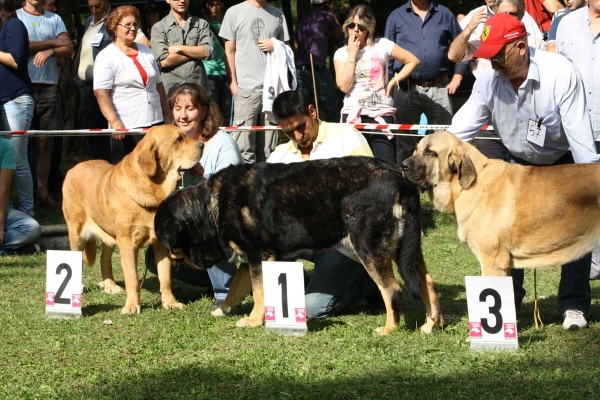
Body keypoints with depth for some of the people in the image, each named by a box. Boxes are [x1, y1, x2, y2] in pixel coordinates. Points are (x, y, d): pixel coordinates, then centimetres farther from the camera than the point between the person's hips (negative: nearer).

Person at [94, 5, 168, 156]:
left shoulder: (146, 51, 14)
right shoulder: (106, 57, -6)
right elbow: (101, 93, -14)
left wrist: (167, 113, 15)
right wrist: (114, 122, -24)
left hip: (156, 121, 5)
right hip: (127, 126, -5)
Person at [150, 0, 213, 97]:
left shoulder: (202, 24, 13)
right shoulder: (159, 28, 4)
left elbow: (208, 52, -1)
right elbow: (163, 61, -9)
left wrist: (179, 48, -7)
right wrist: (195, 52, -3)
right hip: (171, 89, -2)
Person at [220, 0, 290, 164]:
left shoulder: (278, 15, 14)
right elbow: (229, 51, 6)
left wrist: (276, 46, -2)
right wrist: (233, 82, -1)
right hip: (246, 88, -3)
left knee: (269, 147, 3)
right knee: (244, 146, -8)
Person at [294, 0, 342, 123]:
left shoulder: (301, 20, 17)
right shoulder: (327, 16, 3)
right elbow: (338, 34, 19)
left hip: (300, 69, 5)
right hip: (318, 68, -5)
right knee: (331, 109, -1)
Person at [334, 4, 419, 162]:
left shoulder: (382, 46, 3)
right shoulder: (341, 53, 6)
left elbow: (413, 61, 5)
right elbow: (344, 86, -8)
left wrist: (393, 82, -2)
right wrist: (352, 54, -6)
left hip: (382, 113, -1)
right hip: (353, 115, 1)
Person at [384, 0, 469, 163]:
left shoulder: (444, 14, 7)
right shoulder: (396, 17, 6)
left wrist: (458, 76, 5)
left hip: (439, 89, 0)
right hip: (406, 89, 0)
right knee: (405, 140, 6)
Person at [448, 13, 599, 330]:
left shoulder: (560, 74, -31)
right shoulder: (488, 82, -21)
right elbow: (459, 131, -19)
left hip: (565, 161, -3)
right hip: (522, 164, 3)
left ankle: (574, 307, 2)